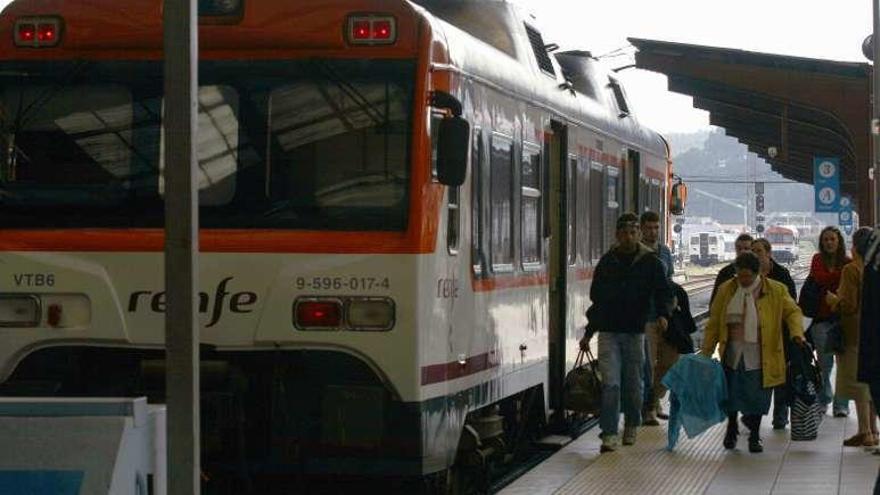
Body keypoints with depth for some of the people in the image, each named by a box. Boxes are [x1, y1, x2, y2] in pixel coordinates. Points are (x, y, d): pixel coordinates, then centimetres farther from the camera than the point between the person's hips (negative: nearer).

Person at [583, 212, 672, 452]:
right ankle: (609, 434, -9)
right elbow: (596, 297, 16)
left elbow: (662, 292, 1)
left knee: (633, 383, 9)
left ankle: (631, 426, 27)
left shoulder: (650, 262, 2)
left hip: (635, 331, 0)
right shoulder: (606, 262, 8)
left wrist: (663, 314, -21)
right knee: (610, 383, -9)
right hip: (609, 331, 0)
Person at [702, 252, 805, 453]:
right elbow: (714, 321, 7)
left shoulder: (776, 291, -1)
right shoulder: (726, 290, 4)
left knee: (757, 395, 1)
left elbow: (793, 311, 2)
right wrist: (707, 350, 4)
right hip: (733, 353, 2)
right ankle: (731, 427, 30)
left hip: (759, 355, -2)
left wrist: (797, 332, -17)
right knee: (731, 392, 7)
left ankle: (755, 435, 16)